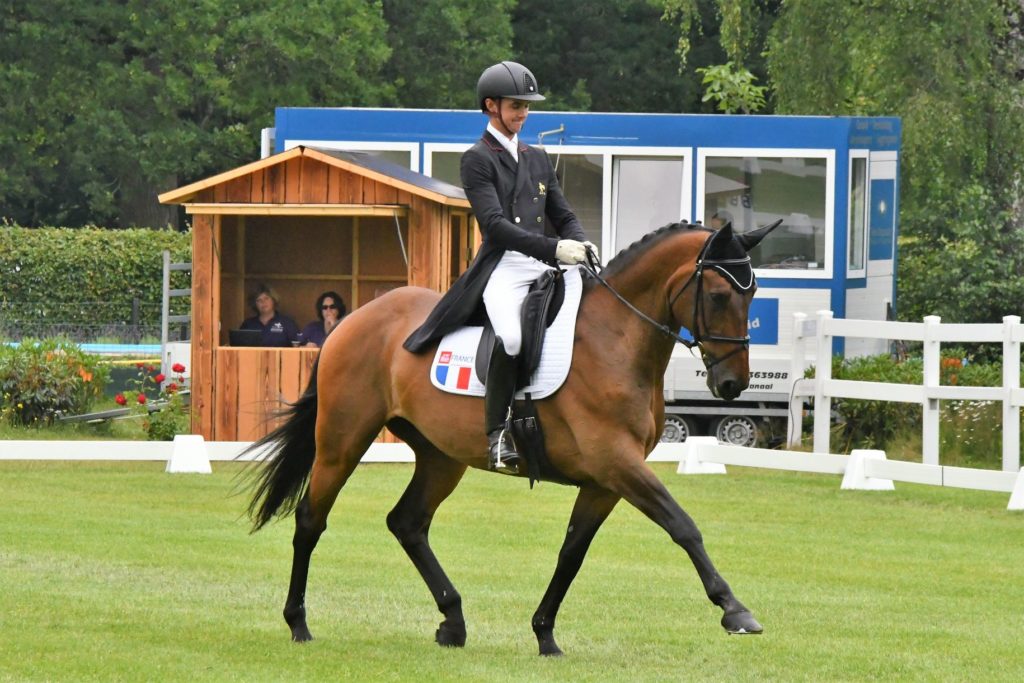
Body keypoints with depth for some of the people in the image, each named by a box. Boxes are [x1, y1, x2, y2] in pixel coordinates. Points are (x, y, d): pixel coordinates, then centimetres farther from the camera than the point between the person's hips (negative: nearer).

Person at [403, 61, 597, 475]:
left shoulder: (537, 160, 24)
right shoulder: (477, 159, 2)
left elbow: (563, 216, 22)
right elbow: (495, 224, -11)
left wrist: (580, 245, -2)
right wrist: (554, 248, -21)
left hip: (544, 269, 7)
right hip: (502, 269, -7)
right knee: (511, 337, -33)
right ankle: (497, 436, -23)